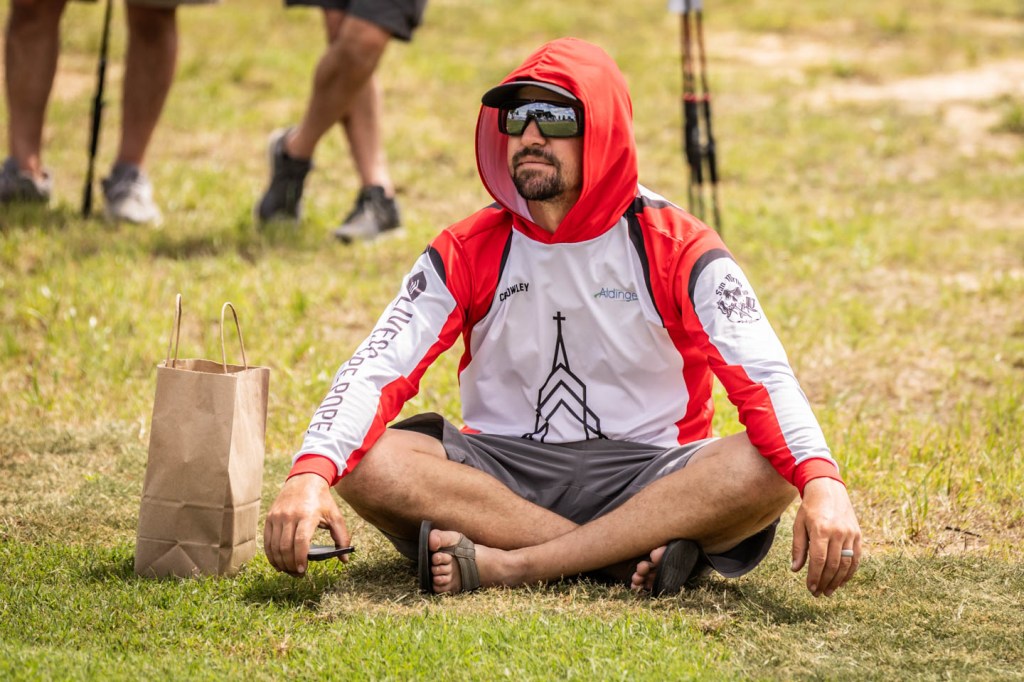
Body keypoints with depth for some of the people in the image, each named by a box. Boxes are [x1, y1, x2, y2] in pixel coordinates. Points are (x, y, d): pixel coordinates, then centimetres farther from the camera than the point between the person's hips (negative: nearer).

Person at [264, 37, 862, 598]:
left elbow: (763, 377, -16)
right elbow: (376, 370, -9)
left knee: (761, 471, -32)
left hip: (645, 478, -2)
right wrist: (311, 475, -30)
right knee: (369, 461, -26)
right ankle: (631, 556, -27)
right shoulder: (470, 252, 2)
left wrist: (822, 483, -36)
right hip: (502, 473, 2)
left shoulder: (676, 249, -4)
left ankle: (508, 565, -32)